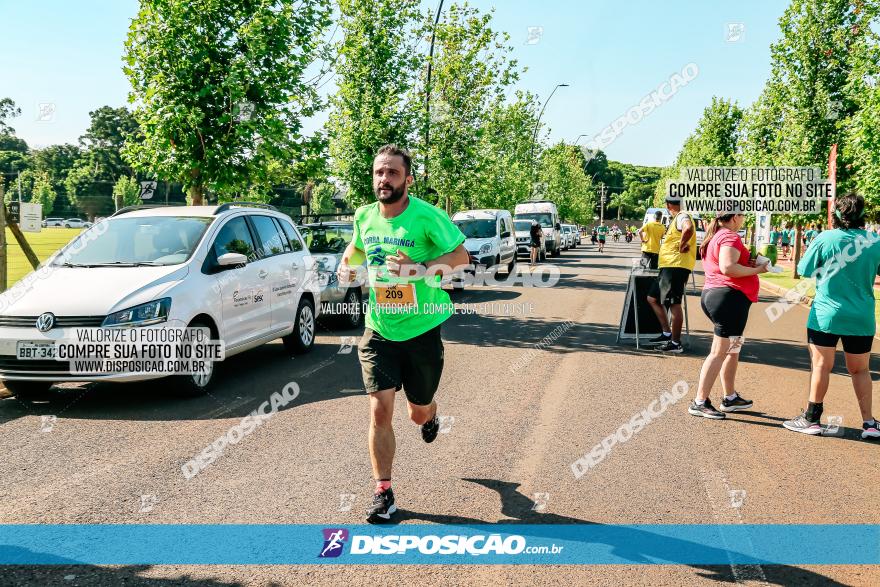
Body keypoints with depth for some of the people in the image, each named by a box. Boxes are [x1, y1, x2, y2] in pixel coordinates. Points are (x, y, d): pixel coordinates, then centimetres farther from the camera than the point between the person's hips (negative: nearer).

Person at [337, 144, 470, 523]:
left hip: (421, 330, -2)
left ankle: (431, 415, 53)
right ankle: (383, 492, 8)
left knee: (418, 413, 14)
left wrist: (422, 269, -28)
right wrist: (346, 267, -1)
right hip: (378, 331, 3)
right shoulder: (364, 217, 0)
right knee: (379, 411, -7)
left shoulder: (426, 216, -15)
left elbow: (460, 256, -12)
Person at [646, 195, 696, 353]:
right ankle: (667, 334, 17)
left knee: (674, 304, -7)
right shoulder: (676, 219, 21)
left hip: (676, 266, -11)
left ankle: (676, 343, -2)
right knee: (653, 298, 15)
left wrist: (681, 247, -23)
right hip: (668, 266, 11)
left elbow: (688, 229, -34)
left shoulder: (682, 217, -11)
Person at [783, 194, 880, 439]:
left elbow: (804, 270, -2)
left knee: (821, 366, 5)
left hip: (826, 315, -2)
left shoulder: (825, 239, -10)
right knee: (860, 370, 14)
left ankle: (811, 419, 12)